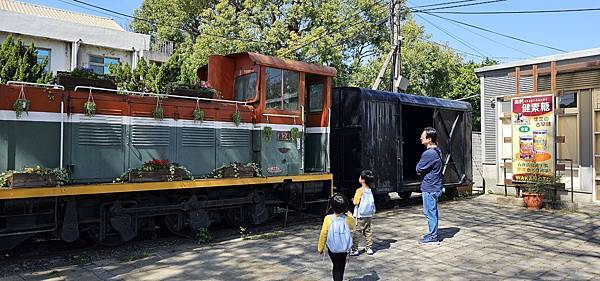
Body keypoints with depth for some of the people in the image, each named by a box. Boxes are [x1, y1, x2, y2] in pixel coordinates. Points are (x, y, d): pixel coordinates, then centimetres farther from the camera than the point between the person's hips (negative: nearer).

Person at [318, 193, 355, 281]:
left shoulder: (328, 219, -16)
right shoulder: (348, 219, -13)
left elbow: (323, 234, -10)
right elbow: (353, 226, 12)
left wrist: (320, 248, 3)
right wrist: (350, 216, 30)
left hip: (332, 249, 1)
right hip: (344, 250, 0)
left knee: (336, 266, 23)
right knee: (340, 268, 10)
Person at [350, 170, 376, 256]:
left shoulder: (360, 190, -15)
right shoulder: (370, 191, 5)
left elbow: (356, 202, -17)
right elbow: (372, 202, 12)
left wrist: (353, 200, 3)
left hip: (360, 216, -6)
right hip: (369, 215, 7)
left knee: (356, 233, 0)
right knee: (368, 231, 13)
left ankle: (354, 250, 3)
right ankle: (369, 248, 16)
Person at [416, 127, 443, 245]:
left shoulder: (428, 154, -22)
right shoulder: (437, 151, 10)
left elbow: (418, 170, -14)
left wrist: (419, 165, 3)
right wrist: (423, 171, 5)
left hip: (429, 188, -10)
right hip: (435, 186, 10)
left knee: (430, 212, -1)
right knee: (433, 212, 17)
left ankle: (432, 238, 6)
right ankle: (432, 234, 27)